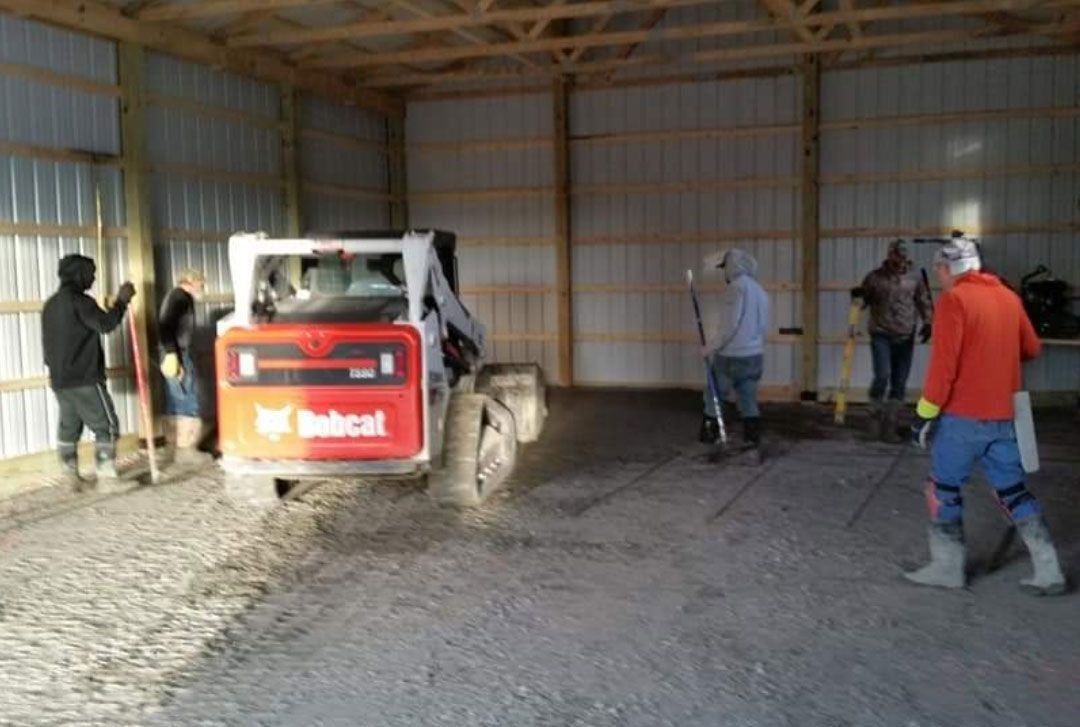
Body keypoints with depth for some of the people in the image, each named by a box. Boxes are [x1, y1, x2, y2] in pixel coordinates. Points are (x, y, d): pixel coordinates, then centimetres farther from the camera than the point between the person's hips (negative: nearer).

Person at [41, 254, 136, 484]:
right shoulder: (79, 301, -13)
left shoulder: (51, 304, 16)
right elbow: (106, 324, -22)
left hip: (60, 380, 9)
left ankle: (71, 477, 12)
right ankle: (107, 476, -6)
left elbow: (49, 342, 21)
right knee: (107, 426, -3)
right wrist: (122, 300, -11)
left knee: (69, 427, 11)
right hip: (84, 379, -9)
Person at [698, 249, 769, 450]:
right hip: (754, 355, 8)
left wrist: (712, 346, -10)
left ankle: (709, 436, 10)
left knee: (713, 396, 6)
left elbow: (731, 324, -18)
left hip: (732, 355, -7)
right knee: (748, 398, 10)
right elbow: (762, 326, 17)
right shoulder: (760, 290, 15)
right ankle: (753, 438, 7)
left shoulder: (737, 286, -12)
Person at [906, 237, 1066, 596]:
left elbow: (943, 364, -18)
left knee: (944, 488, 8)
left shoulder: (954, 300, -12)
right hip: (1003, 416, 7)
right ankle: (1048, 571, 13)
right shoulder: (1008, 297, 9)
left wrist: (925, 413, -13)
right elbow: (1032, 349, 18)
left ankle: (948, 568, 14)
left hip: (963, 416, -6)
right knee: (1012, 490, 13)